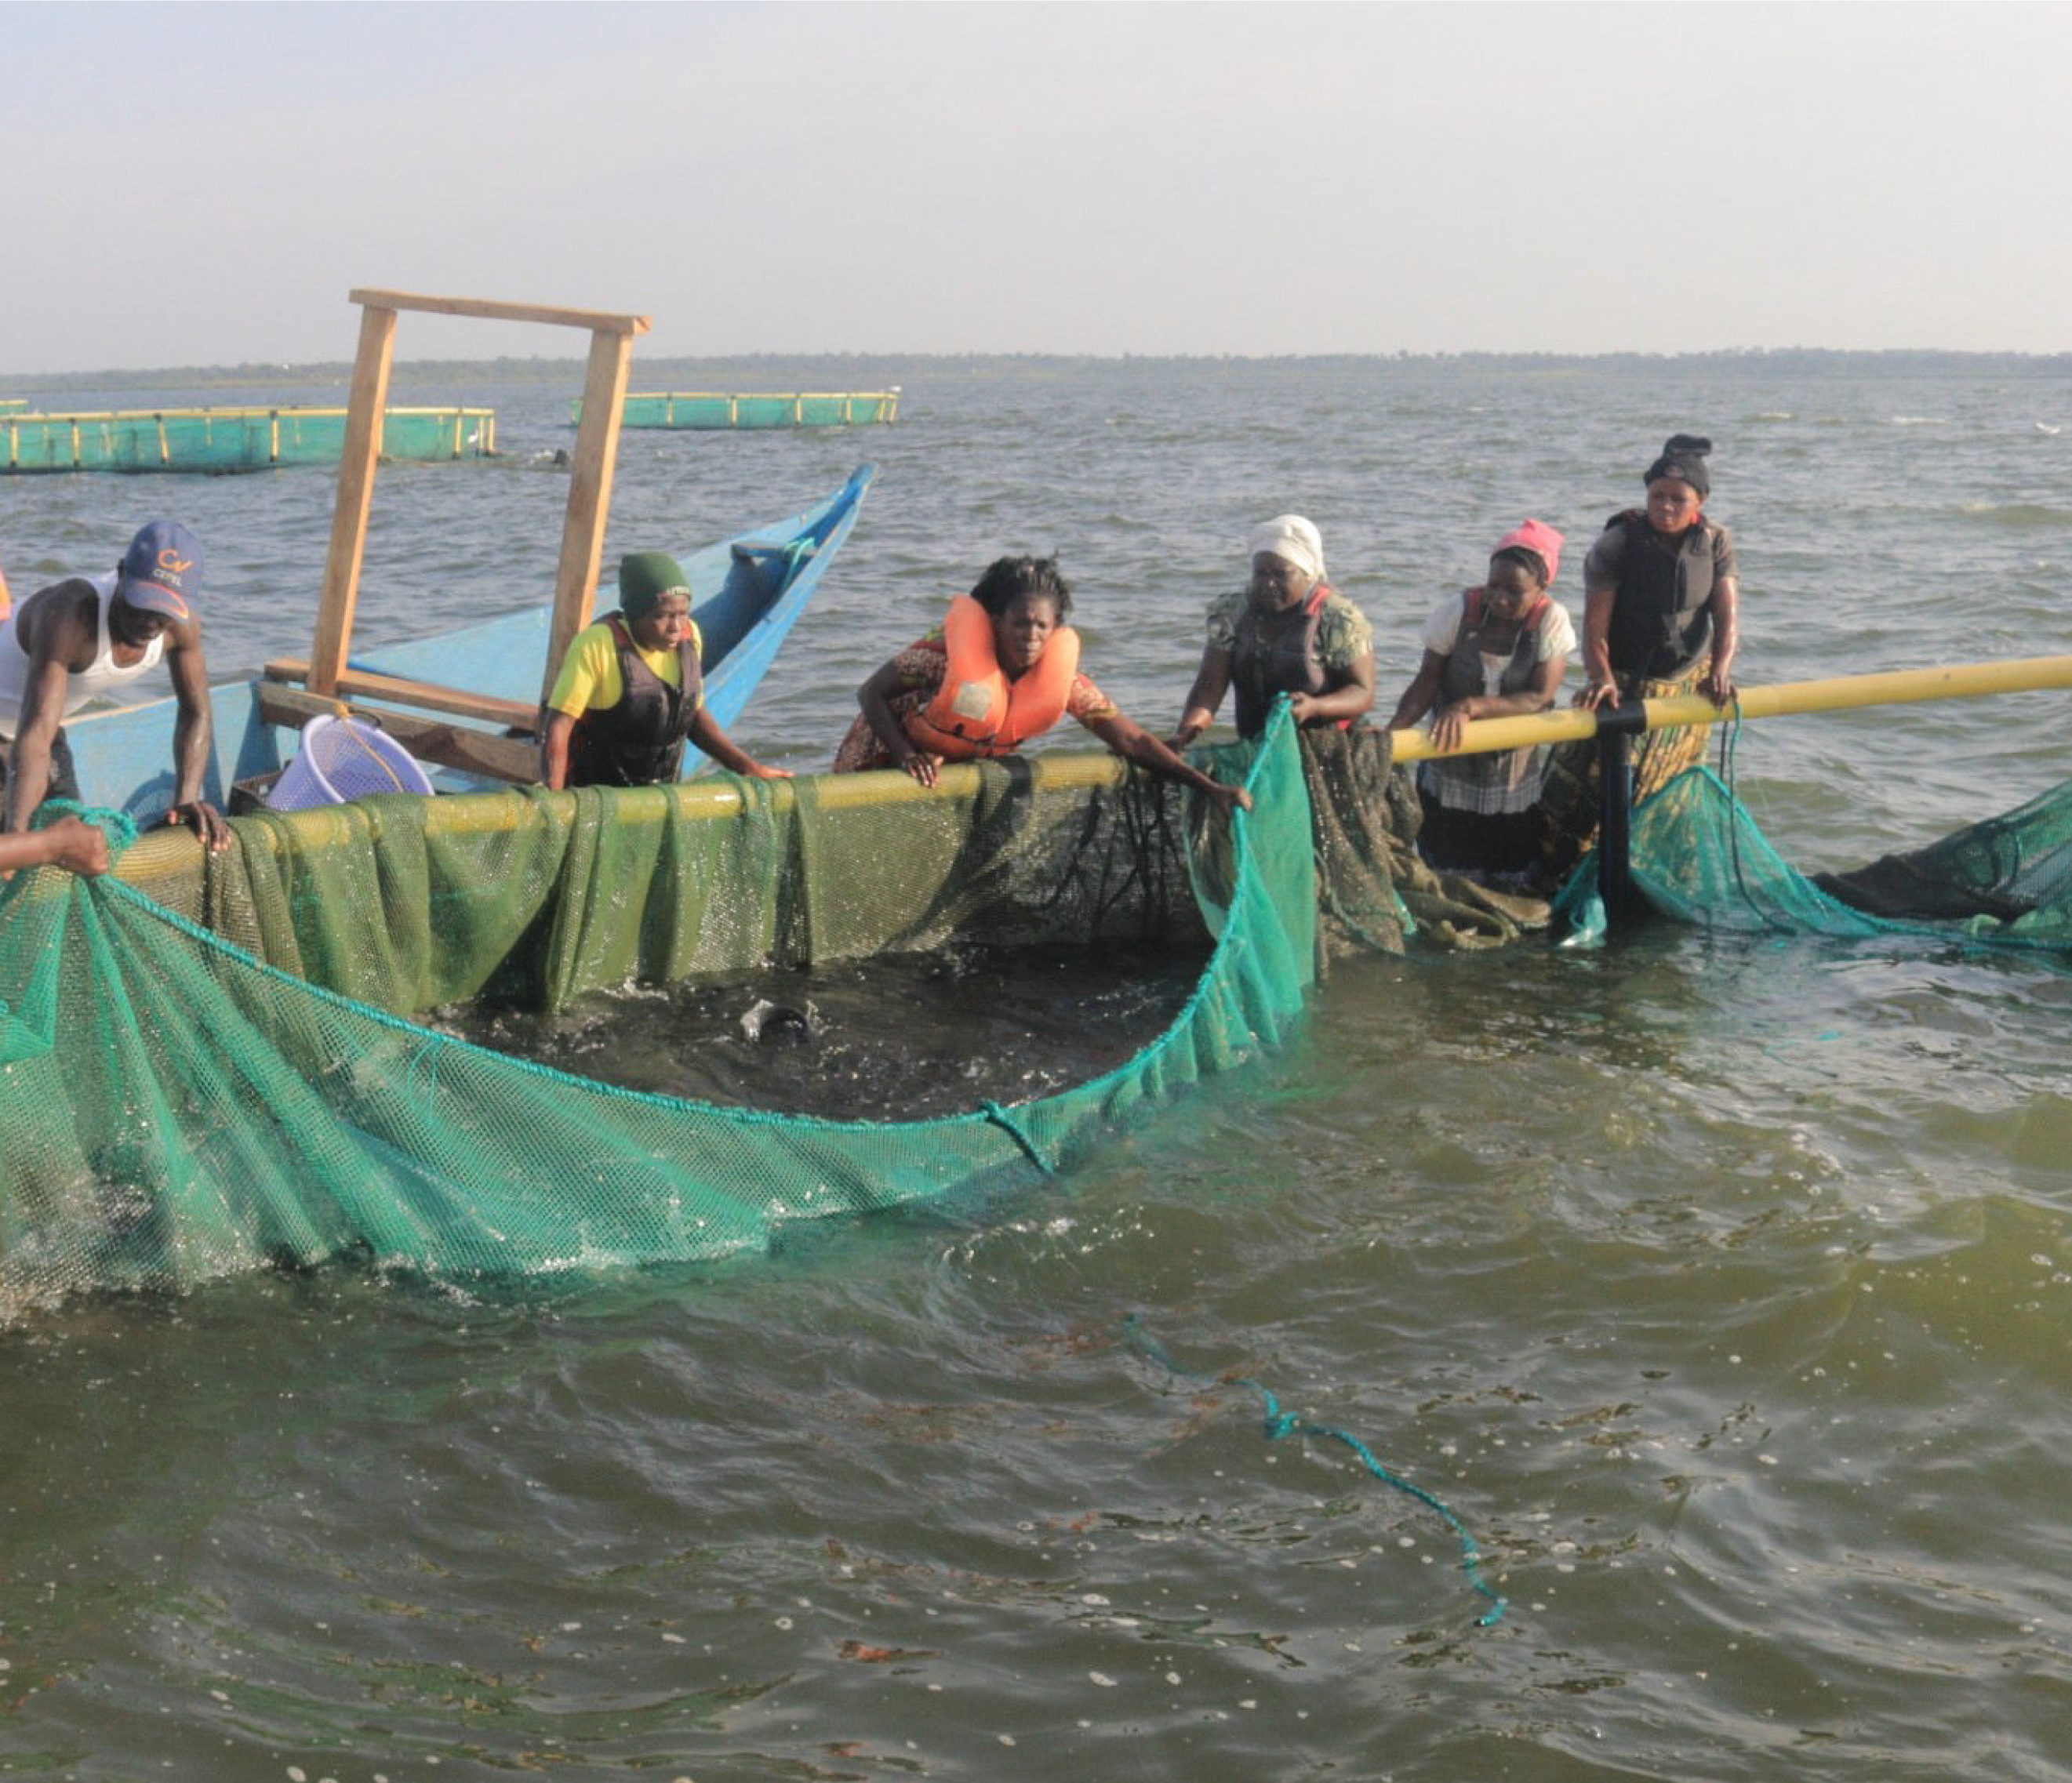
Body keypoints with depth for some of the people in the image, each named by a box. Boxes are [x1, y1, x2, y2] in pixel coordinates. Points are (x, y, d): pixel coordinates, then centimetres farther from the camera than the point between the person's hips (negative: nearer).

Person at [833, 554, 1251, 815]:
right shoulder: (949, 652, -32)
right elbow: (871, 694, -21)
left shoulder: (1059, 676, -20)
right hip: (883, 760, -4)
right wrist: (906, 756, -35)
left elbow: (1130, 740, -19)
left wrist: (1211, 788, -26)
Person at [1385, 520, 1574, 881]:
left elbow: (1540, 698, -18)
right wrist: (1389, 732, -26)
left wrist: (1471, 707, -30)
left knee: (1513, 885, 10)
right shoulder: (1457, 611, -12)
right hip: (1450, 777, 0)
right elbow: (1426, 682, -10)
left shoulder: (1551, 620, -13)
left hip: (1518, 783, 0)